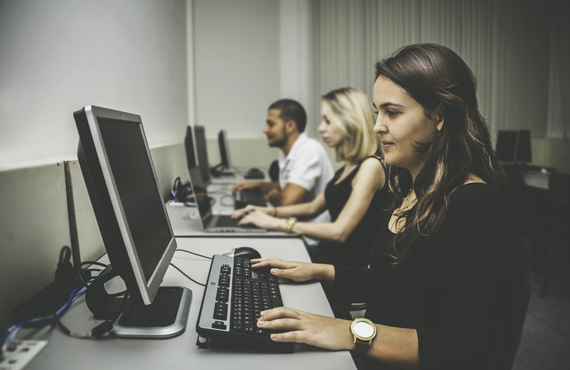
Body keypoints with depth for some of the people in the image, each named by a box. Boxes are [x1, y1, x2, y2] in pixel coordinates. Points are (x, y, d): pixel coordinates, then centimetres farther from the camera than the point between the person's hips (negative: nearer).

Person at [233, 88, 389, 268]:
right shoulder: (349, 165, 13)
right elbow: (314, 207, 23)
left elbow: (339, 232, -24)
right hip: (325, 253, 9)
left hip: (346, 265, -8)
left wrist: (278, 223, -20)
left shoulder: (370, 166, -18)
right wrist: (269, 211, 10)